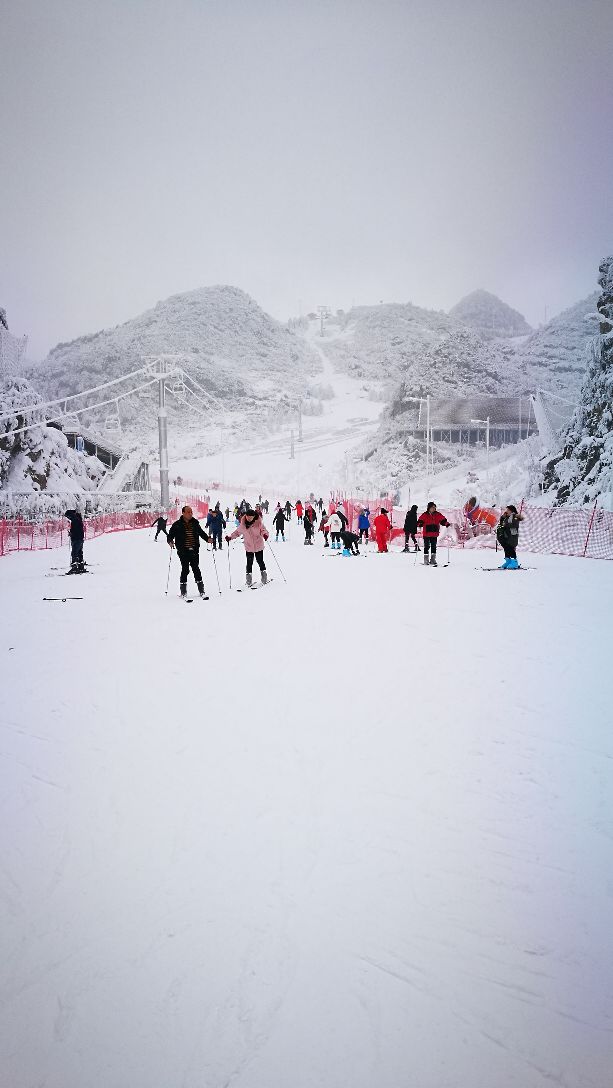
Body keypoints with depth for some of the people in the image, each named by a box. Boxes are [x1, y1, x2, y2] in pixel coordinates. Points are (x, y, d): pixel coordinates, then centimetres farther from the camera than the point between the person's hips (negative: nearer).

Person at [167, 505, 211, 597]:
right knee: (185, 570, -4)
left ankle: (201, 591, 10)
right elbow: (170, 535, 3)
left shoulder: (195, 523, 8)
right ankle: (183, 592, 7)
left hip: (194, 551, 3)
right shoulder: (177, 525, -2)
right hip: (183, 551, -3)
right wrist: (171, 542, -16)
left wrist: (207, 538, 6)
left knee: (196, 569, 6)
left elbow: (201, 532, 21)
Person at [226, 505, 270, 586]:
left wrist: (265, 534, -31)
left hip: (259, 546, -2)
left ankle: (263, 572, 27)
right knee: (249, 562, 3)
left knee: (260, 561, 7)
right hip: (249, 547, 2)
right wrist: (230, 537, 1)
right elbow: (237, 532, 9)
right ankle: (249, 574, 16)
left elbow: (263, 530, -9)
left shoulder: (259, 523, -12)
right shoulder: (242, 524, -4)